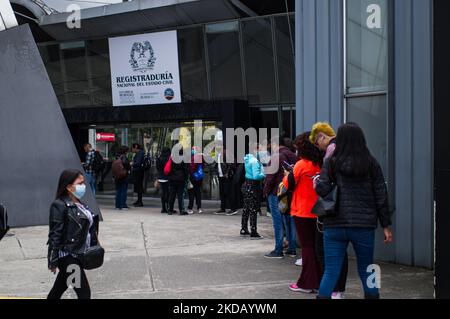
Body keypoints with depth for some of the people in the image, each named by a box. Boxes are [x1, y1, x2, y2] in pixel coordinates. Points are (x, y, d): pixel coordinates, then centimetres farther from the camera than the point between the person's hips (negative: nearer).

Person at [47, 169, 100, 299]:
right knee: (84, 292, -4)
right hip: (67, 257, -8)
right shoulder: (59, 206, -16)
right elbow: (55, 235, -18)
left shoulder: (79, 204, 9)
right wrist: (53, 261, -19)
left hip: (77, 255, 8)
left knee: (59, 288, 20)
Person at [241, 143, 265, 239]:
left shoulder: (247, 159, 9)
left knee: (246, 208, 17)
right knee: (253, 210, -5)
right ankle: (254, 233, -2)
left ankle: (244, 230, 27)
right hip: (253, 187, -9)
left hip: (246, 185, 9)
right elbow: (256, 176, -26)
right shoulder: (255, 161, -20)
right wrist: (264, 175, -11)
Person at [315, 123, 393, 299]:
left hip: (334, 225, -1)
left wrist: (317, 180, 10)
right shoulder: (371, 163, 1)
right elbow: (381, 195, 2)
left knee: (330, 271, 5)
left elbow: (322, 190, -12)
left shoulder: (332, 162, -3)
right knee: (366, 271, 15)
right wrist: (386, 225, 7)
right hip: (364, 225, 1)